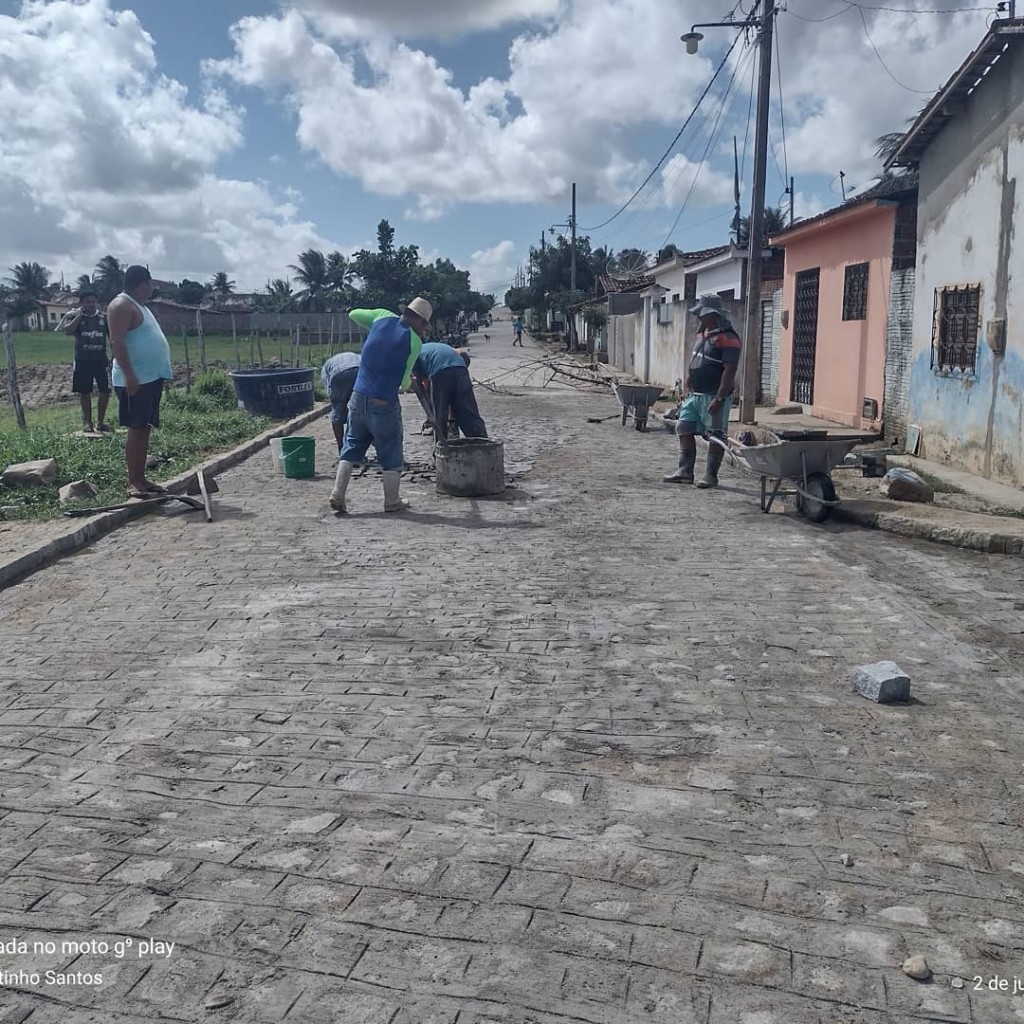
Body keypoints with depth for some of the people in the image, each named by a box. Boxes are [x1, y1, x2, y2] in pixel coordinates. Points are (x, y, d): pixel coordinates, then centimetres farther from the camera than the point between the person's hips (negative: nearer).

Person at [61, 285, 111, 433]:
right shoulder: (76, 317, 1)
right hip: (83, 361, -1)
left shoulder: (103, 317, 5)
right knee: (85, 393, 6)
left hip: (101, 360, 2)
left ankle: (101, 421, 13)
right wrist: (79, 315, -14)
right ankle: (87, 422, 16)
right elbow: (67, 331, -16)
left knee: (105, 391, 0)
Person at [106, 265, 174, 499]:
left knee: (144, 429, 10)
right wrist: (130, 376, -26)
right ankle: (133, 482, -5)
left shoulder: (138, 306, 20)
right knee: (136, 429, -8)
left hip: (151, 377, 10)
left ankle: (141, 479, 15)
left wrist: (165, 370, 23)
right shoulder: (122, 306, -11)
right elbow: (117, 342, -19)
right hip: (135, 379, -10)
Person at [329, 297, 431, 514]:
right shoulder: (414, 341, -8)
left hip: (358, 399, 5)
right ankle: (392, 501, 18)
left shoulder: (383, 317, 3)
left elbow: (353, 314, 19)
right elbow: (404, 381, -4)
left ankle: (337, 495, 7)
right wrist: (407, 382, 18)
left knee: (351, 449, 13)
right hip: (385, 405, -5)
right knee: (390, 456, 10)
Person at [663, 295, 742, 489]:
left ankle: (711, 475, 7)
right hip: (695, 395, 9)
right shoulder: (702, 334, 13)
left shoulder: (728, 338, -15)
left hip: (713, 397, -9)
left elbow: (729, 372, -20)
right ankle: (685, 472, 12)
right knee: (684, 430, 8)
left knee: (715, 436, 0)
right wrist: (688, 388, 15)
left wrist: (719, 399, -23)